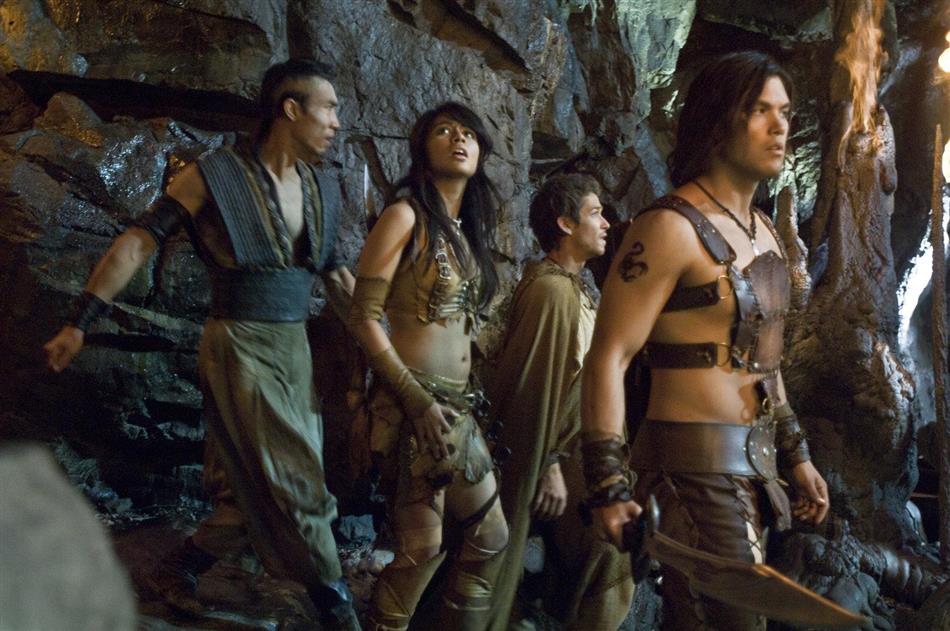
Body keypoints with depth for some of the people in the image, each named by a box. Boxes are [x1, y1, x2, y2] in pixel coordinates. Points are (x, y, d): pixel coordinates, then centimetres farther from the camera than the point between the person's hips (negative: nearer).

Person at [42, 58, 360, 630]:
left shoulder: (323, 192, 8)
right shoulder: (215, 176, -10)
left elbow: (336, 274, 19)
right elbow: (138, 244, -9)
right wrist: (80, 324, -12)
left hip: (295, 348, 7)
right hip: (240, 347, -7)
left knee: (259, 490, 10)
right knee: (296, 485, -3)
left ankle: (179, 572, 27)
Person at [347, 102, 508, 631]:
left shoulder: (470, 230, 15)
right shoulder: (406, 215, -7)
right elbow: (364, 317, -13)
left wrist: (474, 395, 11)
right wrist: (416, 399, -18)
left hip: (461, 406, 8)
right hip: (415, 402, -8)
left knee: (492, 535, 10)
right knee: (424, 545, -7)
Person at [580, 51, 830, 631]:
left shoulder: (763, 230, 14)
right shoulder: (672, 227, -13)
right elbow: (608, 359, -16)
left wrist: (796, 453, 22)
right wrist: (609, 488, -20)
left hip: (754, 466, 8)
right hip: (696, 470, -8)